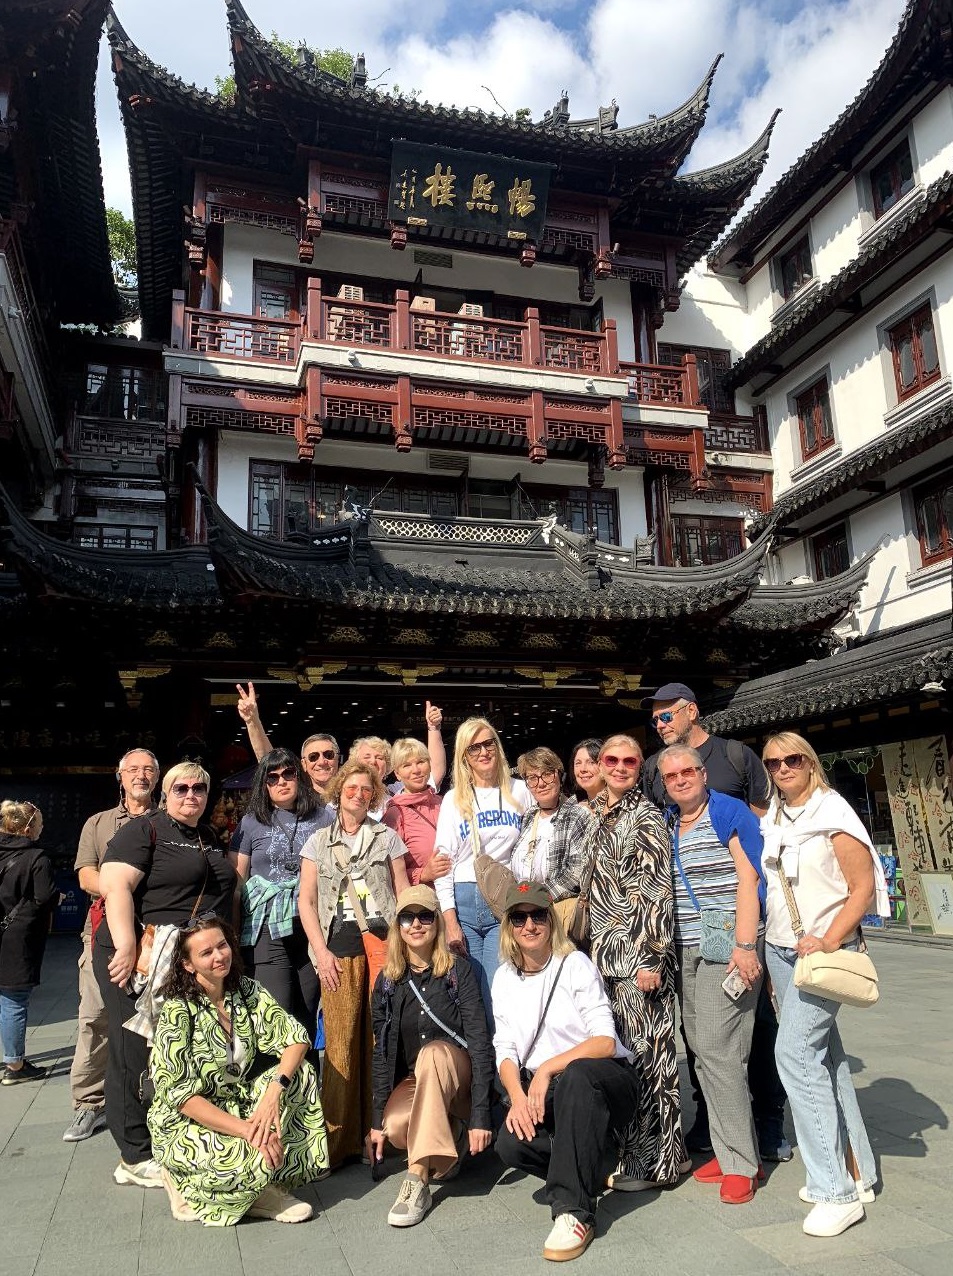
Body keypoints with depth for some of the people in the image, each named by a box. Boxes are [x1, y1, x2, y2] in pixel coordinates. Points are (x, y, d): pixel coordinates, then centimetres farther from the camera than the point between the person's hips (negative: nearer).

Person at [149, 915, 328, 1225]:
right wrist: (246, 1129, -29)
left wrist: (274, 1091, -29)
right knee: (253, 1158, -31)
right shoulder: (177, 1010, -18)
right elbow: (179, 1094, -22)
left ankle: (263, 1183, -8)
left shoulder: (247, 992, -4)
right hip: (185, 1121, -5)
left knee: (300, 1073, -16)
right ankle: (184, 1185, -1)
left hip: (239, 1104, 6)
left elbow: (296, 1037, -10)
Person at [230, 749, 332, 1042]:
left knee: (308, 1016, 7)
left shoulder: (323, 817, 8)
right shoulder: (251, 823, 7)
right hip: (268, 929, -1)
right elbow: (235, 880, 7)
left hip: (315, 927, 2)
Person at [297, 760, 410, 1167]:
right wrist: (321, 951, -1)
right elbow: (306, 900, 9)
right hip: (339, 950, 0)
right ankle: (339, 1139, 7)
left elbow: (403, 892, 11)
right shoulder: (318, 841, 12)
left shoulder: (387, 836, 12)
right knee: (340, 1042, -3)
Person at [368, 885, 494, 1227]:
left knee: (434, 1053, -36)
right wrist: (378, 1120, -4)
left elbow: (479, 1042, -13)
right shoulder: (388, 980, 2)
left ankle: (417, 1180, -35)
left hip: (457, 1079, -3)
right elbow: (382, 1052, 3)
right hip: (413, 1081, 3)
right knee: (395, 1125, -30)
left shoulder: (457, 971, -8)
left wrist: (480, 1116, -21)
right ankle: (452, 1139, 3)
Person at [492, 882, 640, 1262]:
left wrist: (547, 1069, -23)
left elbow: (605, 1042, -16)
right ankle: (592, 1167, 3)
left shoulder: (575, 964, -8)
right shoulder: (504, 977, 6)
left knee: (575, 1076, -38)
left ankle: (574, 1211, -28)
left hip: (605, 1079, -4)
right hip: (543, 1091, 4)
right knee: (511, 1144, -25)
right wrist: (517, 1095, -17)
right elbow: (505, 1050, 2)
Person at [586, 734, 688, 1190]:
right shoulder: (595, 815, 12)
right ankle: (624, 1150, 26)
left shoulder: (646, 816, -8)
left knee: (643, 1049, 0)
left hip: (638, 947, -7)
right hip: (603, 947, 7)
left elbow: (657, 891, -13)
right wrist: (589, 943, 19)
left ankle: (654, 1159, 13)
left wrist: (652, 957, -17)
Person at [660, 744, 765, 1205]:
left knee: (718, 1049, -8)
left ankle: (740, 1163, 4)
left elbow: (748, 879, -11)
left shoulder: (731, 813, -4)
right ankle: (730, 1151, 21)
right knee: (702, 1052, 9)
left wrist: (745, 945, -18)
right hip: (685, 951, 7)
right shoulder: (666, 824, 14)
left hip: (727, 949, -6)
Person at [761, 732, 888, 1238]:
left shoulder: (832, 813, -9)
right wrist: (767, 954, 15)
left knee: (795, 1051, -14)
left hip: (825, 952, -6)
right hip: (780, 950, 6)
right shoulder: (771, 821, 9)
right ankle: (858, 1172, 23)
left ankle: (837, 1190, -5)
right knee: (825, 1054, 11)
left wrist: (828, 941, -20)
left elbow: (863, 887, -12)